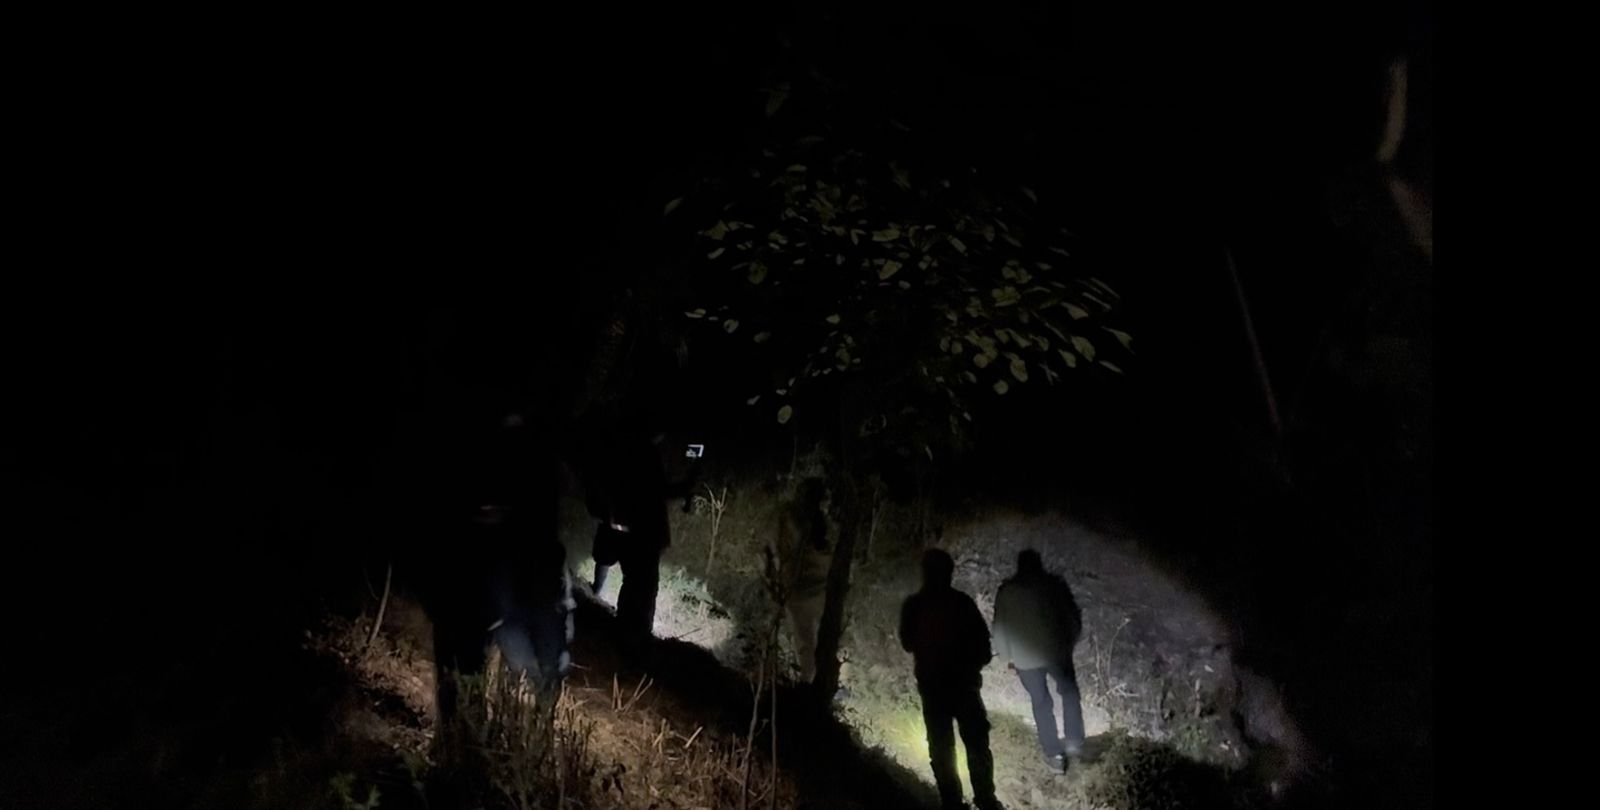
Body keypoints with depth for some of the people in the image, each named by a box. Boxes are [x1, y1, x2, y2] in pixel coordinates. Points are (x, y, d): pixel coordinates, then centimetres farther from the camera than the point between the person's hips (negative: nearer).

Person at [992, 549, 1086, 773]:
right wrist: (1070, 644, 15)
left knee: (1041, 703, 12)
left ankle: (1054, 754, 16)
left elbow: (1000, 627, 0)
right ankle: (1074, 742, 20)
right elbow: (1074, 617, 1)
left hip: (1025, 657, 0)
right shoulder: (1055, 584, -3)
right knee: (1069, 693, 23)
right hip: (1056, 651, 0)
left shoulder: (1007, 590, -2)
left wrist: (1007, 656, 11)